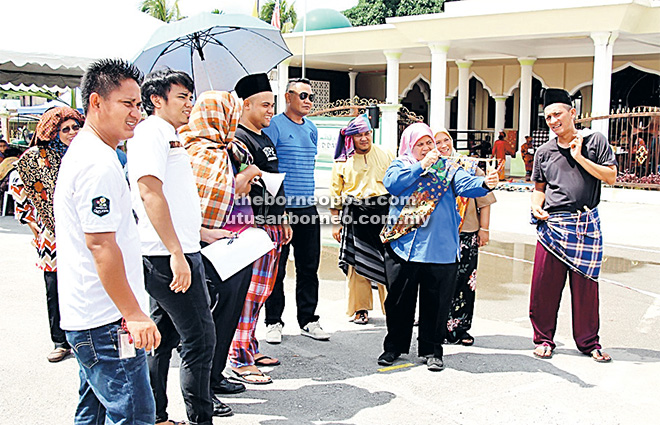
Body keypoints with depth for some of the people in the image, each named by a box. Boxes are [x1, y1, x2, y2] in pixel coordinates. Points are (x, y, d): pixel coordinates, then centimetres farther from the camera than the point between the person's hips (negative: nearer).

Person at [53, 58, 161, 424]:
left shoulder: (80, 152, 16)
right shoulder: (99, 164, -19)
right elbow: (101, 245, -23)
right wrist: (134, 314, -20)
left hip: (85, 316, 11)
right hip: (107, 324, -11)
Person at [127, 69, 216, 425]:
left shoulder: (169, 136, 20)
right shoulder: (151, 132, -11)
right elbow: (150, 193, -21)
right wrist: (176, 253, -24)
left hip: (178, 252, 10)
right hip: (170, 256, -10)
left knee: (164, 337, 15)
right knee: (199, 338, -6)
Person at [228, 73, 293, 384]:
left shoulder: (264, 138, 20)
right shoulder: (239, 139, -11)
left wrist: (283, 220, 25)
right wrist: (252, 223, -25)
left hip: (272, 226, 10)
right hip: (254, 227, -10)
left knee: (261, 291, 14)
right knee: (249, 292, -8)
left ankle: (250, 348, 24)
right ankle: (240, 360, -1)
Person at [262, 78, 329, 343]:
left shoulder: (312, 129, 15)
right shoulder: (274, 125, -5)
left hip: (307, 207, 6)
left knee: (309, 267, 10)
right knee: (276, 268, 2)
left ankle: (307, 320, 20)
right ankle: (274, 322, 12)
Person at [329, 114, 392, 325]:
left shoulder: (385, 155, 9)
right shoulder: (343, 161, 8)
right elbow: (336, 194, 10)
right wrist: (336, 222, 6)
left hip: (384, 212, 0)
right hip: (355, 213, 0)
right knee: (357, 262, 2)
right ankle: (360, 309, 15)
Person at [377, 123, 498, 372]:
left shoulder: (448, 168, 10)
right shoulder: (400, 165, 10)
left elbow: (465, 184, -8)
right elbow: (391, 183, -11)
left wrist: (485, 183, -29)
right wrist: (421, 166, -14)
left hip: (440, 249, 0)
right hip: (403, 246, 0)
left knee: (436, 302, 6)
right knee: (399, 300, 8)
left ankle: (431, 349, 21)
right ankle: (395, 346, 24)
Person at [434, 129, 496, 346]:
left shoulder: (470, 167, 5)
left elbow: (484, 200, 7)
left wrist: (484, 228, 2)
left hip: (467, 233, 1)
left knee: (465, 281, 2)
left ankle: (461, 327, 14)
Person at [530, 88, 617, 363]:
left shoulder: (595, 141, 3)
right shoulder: (544, 152, 10)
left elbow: (610, 177, -4)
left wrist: (579, 157, -9)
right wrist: (536, 207, -3)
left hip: (587, 226, -1)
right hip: (552, 225, 2)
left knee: (586, 286, 4)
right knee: (544, 285, 1)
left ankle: (588, 342, 19)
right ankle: (543, 338, 16)